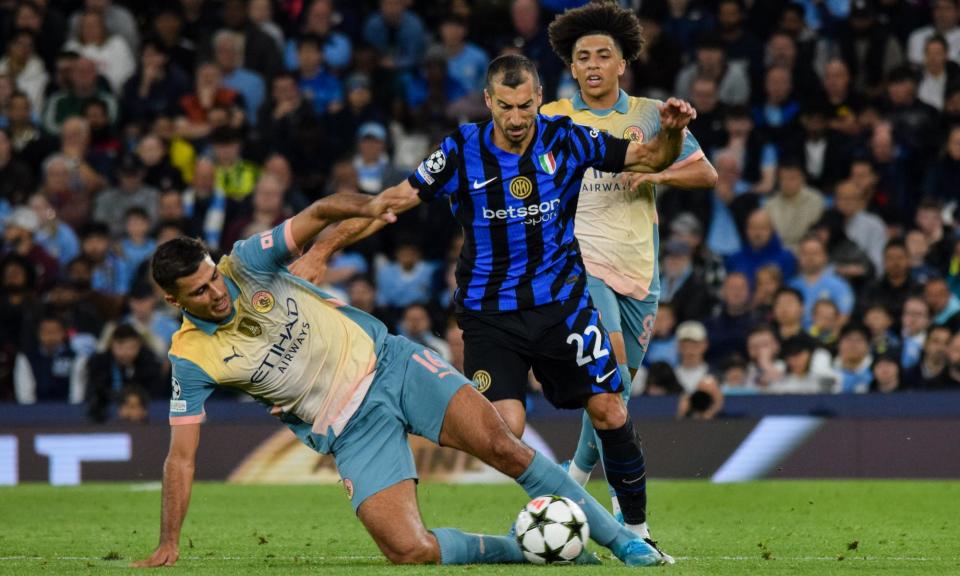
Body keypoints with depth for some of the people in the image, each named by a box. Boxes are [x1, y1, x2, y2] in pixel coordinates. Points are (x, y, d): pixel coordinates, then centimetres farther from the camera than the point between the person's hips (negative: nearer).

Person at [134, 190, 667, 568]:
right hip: (352, 430, -1)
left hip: (384, 361, 1)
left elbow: (318, 215, -2)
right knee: (409, 551, -19)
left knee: (502, 447, -16)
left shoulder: (245, 263, -8)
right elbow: (181, 455, -7)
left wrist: (364, 206, -25)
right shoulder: (191, 358, -11)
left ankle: (623, 541, -3)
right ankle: (521, 554, 6)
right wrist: (167, 545, -11)